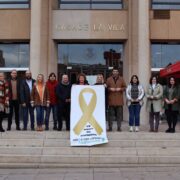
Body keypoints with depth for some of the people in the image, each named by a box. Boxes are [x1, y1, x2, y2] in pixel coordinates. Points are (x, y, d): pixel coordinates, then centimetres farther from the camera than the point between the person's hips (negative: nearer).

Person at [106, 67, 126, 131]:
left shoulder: (121, 79, 10)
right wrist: (110, 89, -11)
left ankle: (119, 127, 9)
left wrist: (120, 89, -7)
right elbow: (106, 87, 8)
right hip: (111, 100, -1)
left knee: (119, 114, 2)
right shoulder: (109, 79, 8)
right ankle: (110, 127, 6)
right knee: (111, 114, 0)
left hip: (119, 100, 1)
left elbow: (125, 87, 10)